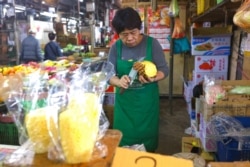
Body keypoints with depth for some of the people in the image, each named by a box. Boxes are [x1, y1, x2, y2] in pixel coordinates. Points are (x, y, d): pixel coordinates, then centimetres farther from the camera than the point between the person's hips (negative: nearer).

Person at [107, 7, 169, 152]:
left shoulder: (152, 43, -9)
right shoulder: (116, 47, -3)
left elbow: (164, 69, -7)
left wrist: (153, 78, -29)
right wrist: (119, 82, -26)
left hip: (147, 101, -1)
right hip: (124, 102, 2)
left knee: (147, 141, 12)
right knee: (124, 140, 11)